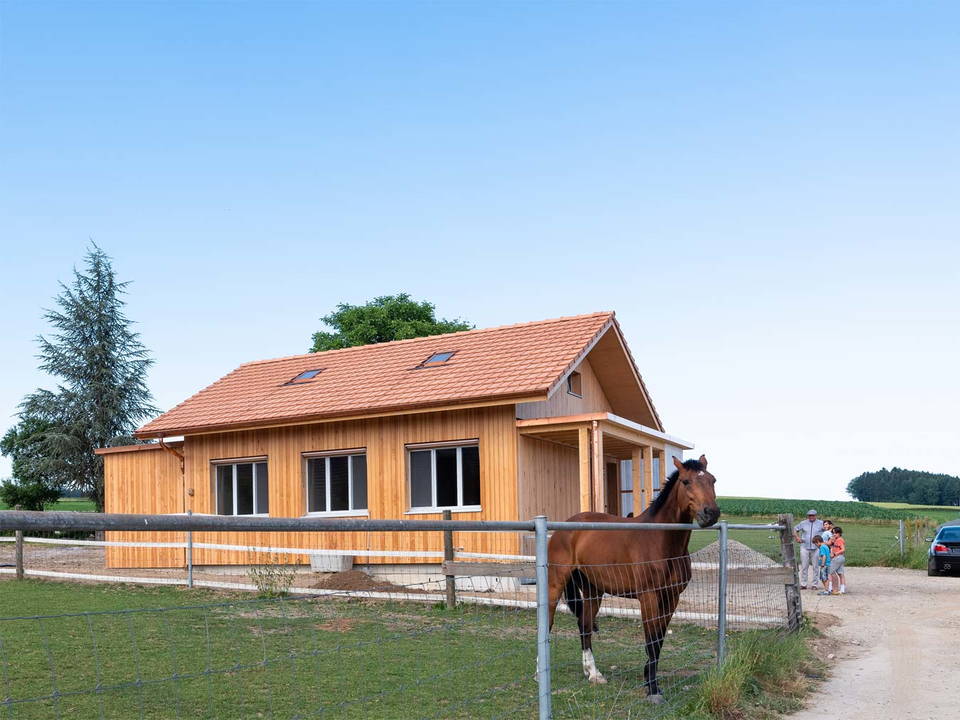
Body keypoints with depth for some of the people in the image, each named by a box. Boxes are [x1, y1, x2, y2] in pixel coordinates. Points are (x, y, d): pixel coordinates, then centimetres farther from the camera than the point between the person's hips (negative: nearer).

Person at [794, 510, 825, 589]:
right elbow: (795, 529, 17)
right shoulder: (803, 523, 9)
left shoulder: (821, 524, 6)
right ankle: (803, 584, 6)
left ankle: (814, 584, 8)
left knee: (815, 567, 0)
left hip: (816, 548, -1)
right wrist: (797, 537, 2)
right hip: (805, 547, 1)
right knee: (804, 566, 1)